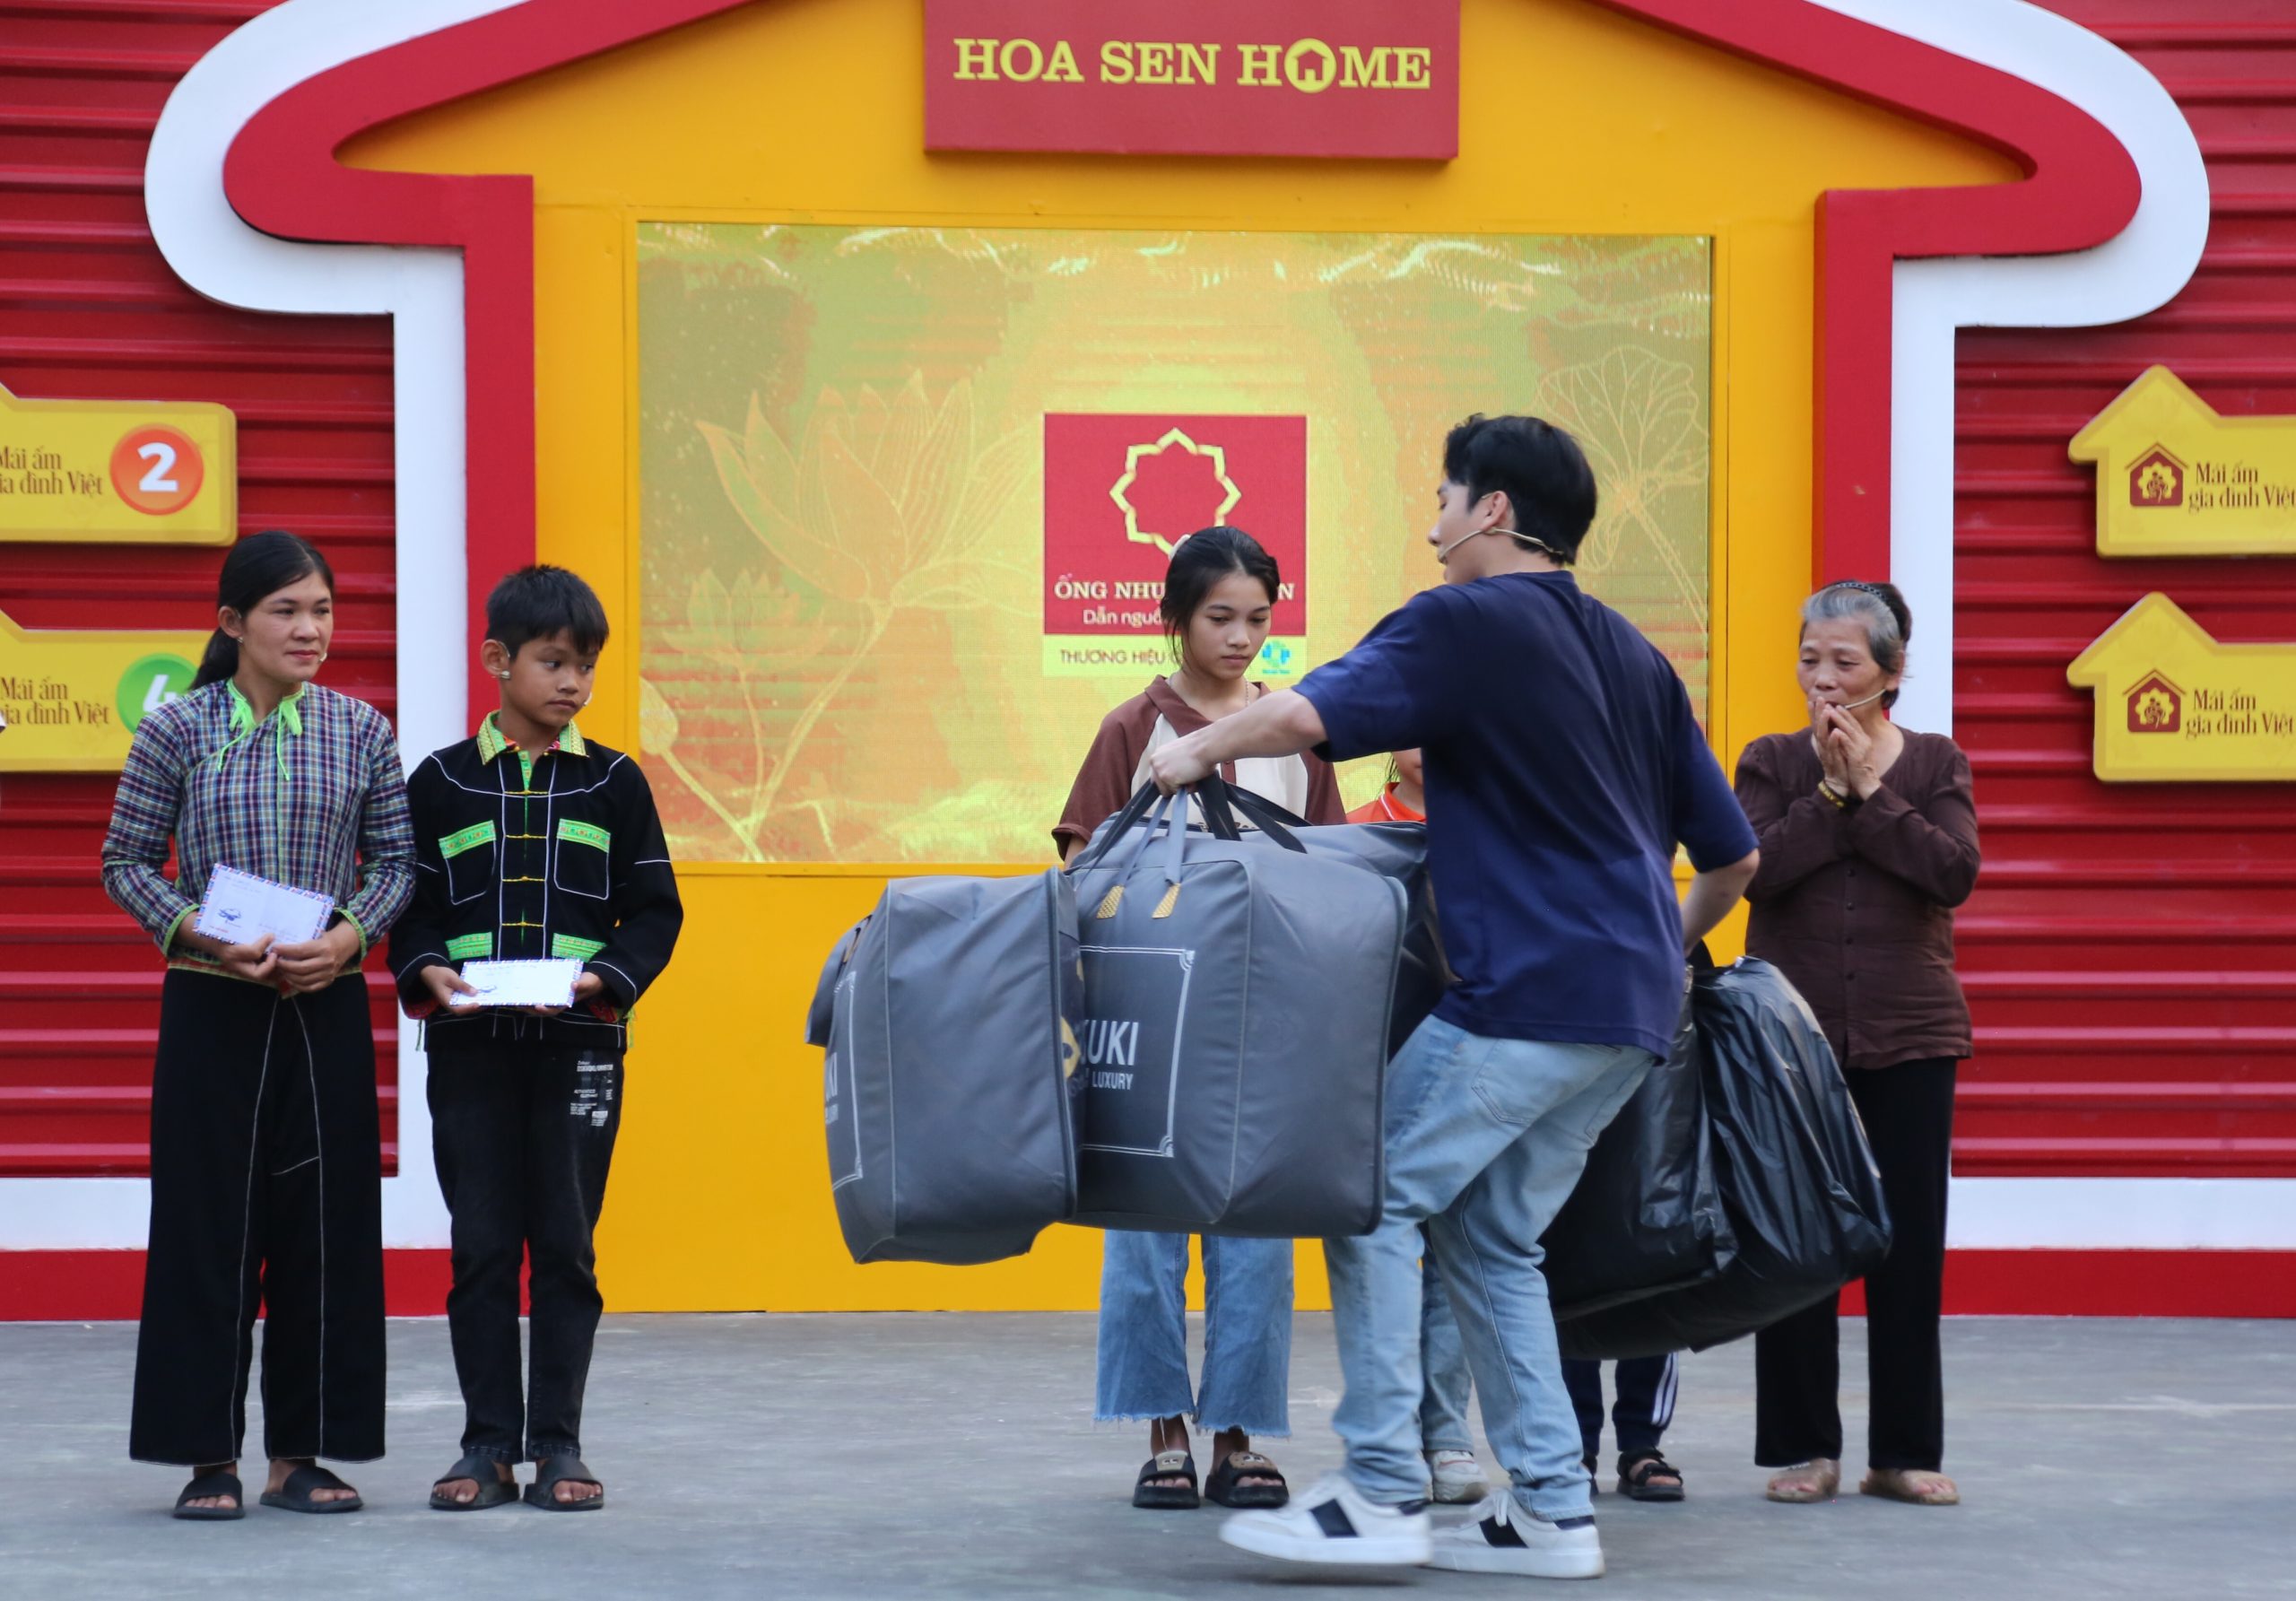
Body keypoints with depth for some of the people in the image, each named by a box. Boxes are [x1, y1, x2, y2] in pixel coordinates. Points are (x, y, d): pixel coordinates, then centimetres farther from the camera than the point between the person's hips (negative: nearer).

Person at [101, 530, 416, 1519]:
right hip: (211, 1005, -2)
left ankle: (300, 1453, 13)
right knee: (208, 1222, -1)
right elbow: (126, 862, 0)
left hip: (328, 1007, 2)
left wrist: (349, 935, -12)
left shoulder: (361, 732, 3)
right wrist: (203, 937, -14)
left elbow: (396, 858, 6)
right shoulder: (178, 730, -2)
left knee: (326, 1220, 3)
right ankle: (209, 1456, 7)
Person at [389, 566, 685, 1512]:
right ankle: (488, 1444, 10)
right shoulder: (440, 783, 5)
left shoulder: (614, 783, 5)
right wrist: (427, 971, -11)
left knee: (567, 1246, 2)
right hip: (470, 1049, 0)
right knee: (481, 1247, 3)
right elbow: (411, 903, 8)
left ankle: (557, 1443, 9)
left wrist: (606, 977, -11)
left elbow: (654, 910, 5)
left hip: (578, 1045, 0)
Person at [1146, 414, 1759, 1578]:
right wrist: (1666, 941, 39)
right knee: (1491, 1236, 14)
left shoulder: (1467, 623, -5)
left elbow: (1310, 715, -20)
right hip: (1633, 1009, 8)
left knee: (1375, 1199, -1)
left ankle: (1383, 1494, -6)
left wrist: (1197, 751, -3)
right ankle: (1550, 1513, 10)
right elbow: (1732, 854, 22)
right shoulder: (1632, 655, 19)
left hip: (1529, 995, -8)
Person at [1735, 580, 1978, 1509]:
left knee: (1909, 1242, 2)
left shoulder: (1936, 764, 6)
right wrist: (1832, 793, -13)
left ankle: (1905, 1452, 10)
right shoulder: (1772, 763, 5)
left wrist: (1870, 791, -12)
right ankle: (1805, 1448, 9)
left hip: (1909, 1037, 0)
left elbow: (1954, 873, -11)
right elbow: (1759, 871, -10)